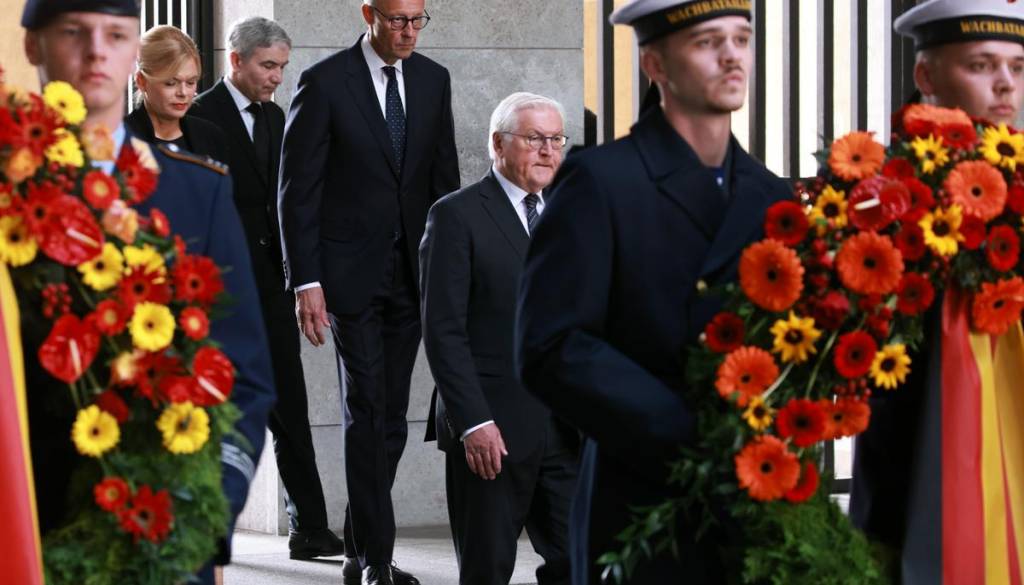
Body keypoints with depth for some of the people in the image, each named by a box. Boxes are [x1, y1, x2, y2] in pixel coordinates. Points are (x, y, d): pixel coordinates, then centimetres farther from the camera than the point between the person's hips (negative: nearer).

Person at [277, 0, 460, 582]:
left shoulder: (433, 79, 7)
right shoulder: (324, 82, -8)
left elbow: (444, 178, 13)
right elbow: (298, 188, -7)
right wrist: (305, 281, -13)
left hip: (413, 270, 5)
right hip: (352, 271, -5)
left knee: (392, 418, 7)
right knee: (367, 412, -8)